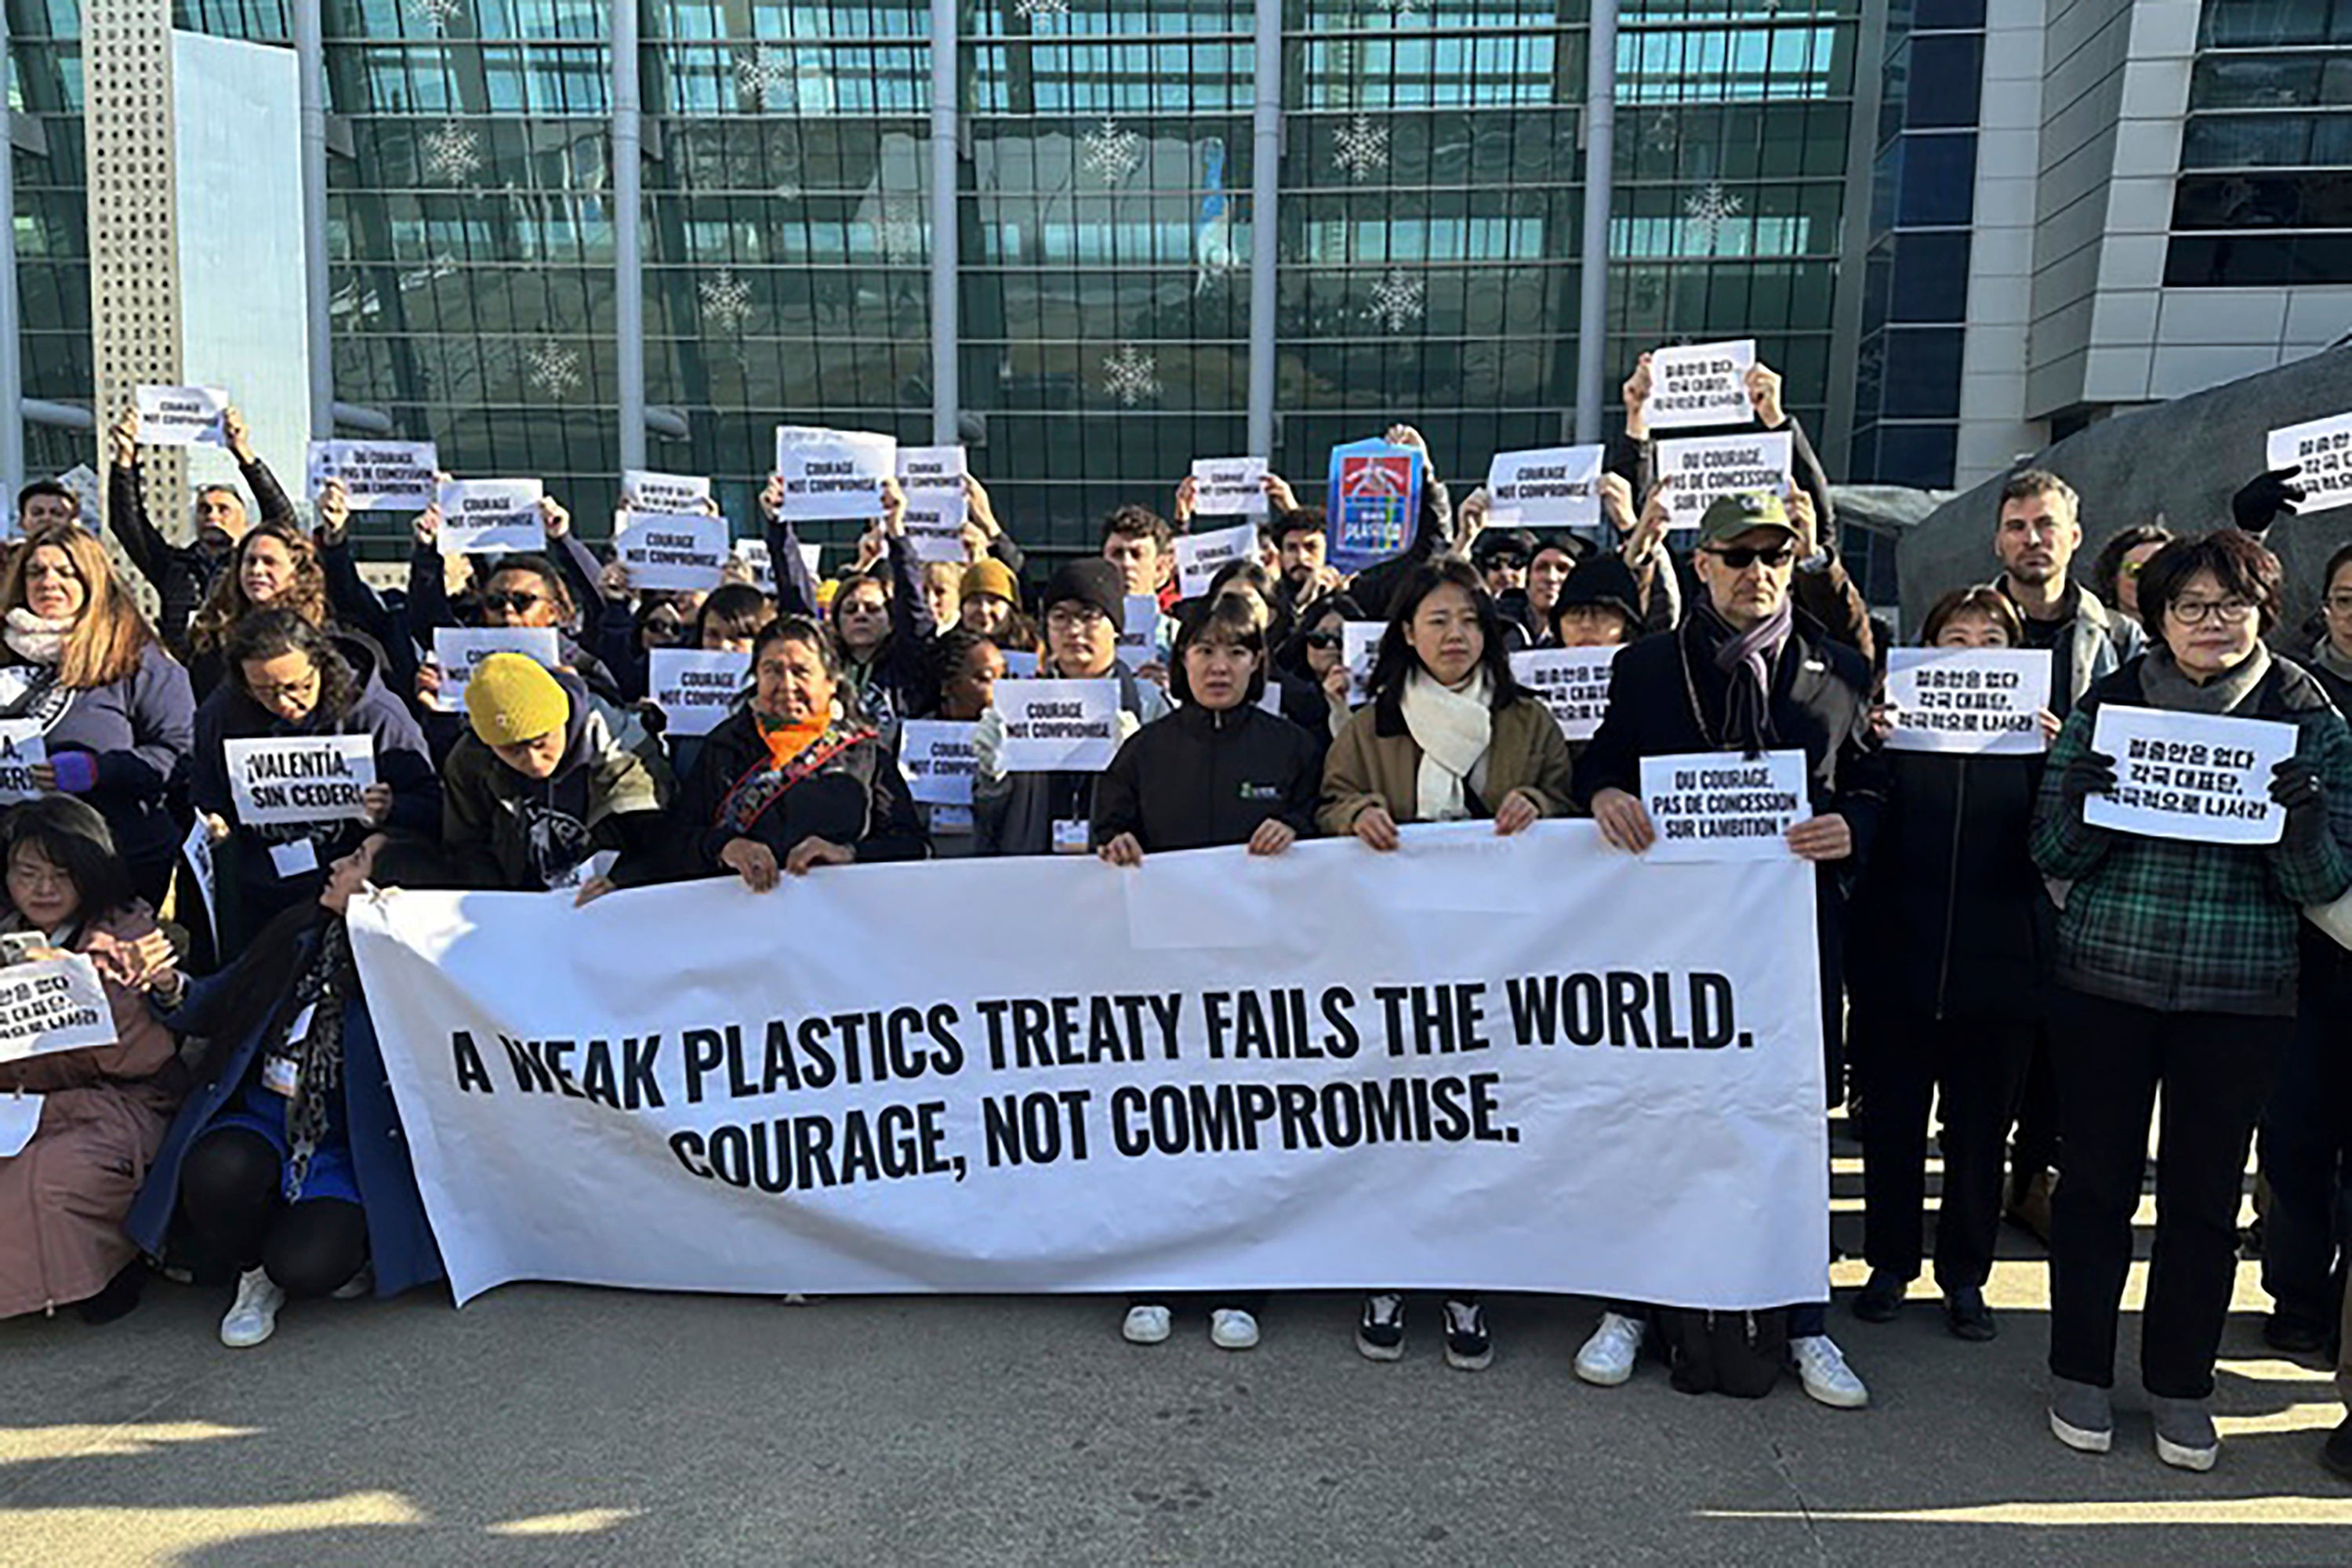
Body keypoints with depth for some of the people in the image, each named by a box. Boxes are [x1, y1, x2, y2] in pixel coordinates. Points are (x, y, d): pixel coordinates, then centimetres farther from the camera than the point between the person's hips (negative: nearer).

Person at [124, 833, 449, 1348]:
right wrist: (170, 986, -7)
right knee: (219, 1170, -30)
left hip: (347, 1145, -4)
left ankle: (344, 1244, 14)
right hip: (267, 1119, 4)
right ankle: (256, 1274, 3)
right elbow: (216, 1010, 15)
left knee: (306, 1266, -26)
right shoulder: (299, 934, 3)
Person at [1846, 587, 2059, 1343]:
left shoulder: (2031, 732, 5)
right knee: (1892, 1122, 9)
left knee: (1980, 1128, 11)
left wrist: (2057, 763, -15)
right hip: (1899, 961, -1)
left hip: (1998, 965, 1)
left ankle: (1965, 1275, 26)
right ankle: (1890, 1265, 25)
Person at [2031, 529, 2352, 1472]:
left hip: (2240, 998, 0)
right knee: (2097, 1179, 8)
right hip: (2105, 983, 0)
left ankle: (2181, 1384, 26)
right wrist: (2077, 803, -18)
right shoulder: (2107, 706, 1)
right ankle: (2080, 1370, 23)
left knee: (2205, 1194, 9)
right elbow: (2054, 856, 3)